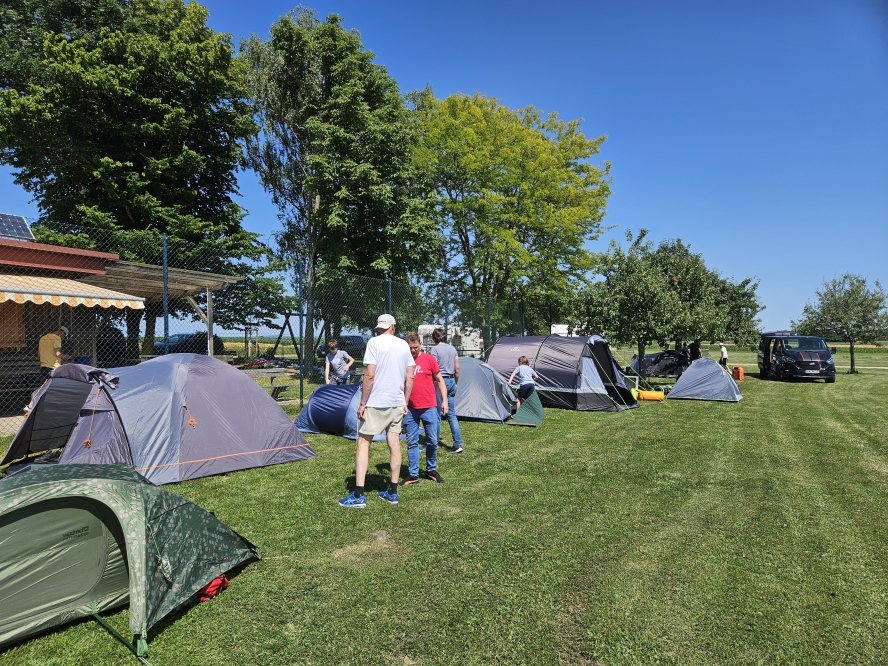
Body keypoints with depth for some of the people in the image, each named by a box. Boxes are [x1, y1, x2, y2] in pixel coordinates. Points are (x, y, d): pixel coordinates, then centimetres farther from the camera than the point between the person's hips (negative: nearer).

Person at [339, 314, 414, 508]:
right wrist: (405, 403, 16)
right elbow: (410, 377, 8)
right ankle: (392, 492, 19)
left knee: (362, 443, 1)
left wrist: (362, 403, -9)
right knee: (394, 444, 11)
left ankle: (358, 496, -1)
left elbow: (369, 375, -15)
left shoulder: (374, 342, -8)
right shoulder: (404, 345, 8)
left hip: (376, 403, -5)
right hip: (397, 403, 5)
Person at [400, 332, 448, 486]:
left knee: (432, 441, 5)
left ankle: (431, 470, 24)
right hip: (410, 409, 1)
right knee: (412, 442, 7)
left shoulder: (429, 359, -1)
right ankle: (413, 474, 16)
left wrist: (444, 400, -2)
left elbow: (439, 380, 4)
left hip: (429, 408, -1)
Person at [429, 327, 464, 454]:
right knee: (452, 414, 7)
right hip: (451, 381, 6)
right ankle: (458, 444, 3)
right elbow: (457, 369, 13)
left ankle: (435, 442, 15)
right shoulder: (453, 349, 10)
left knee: (437, 413, 4)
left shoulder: (434, 349, -9)